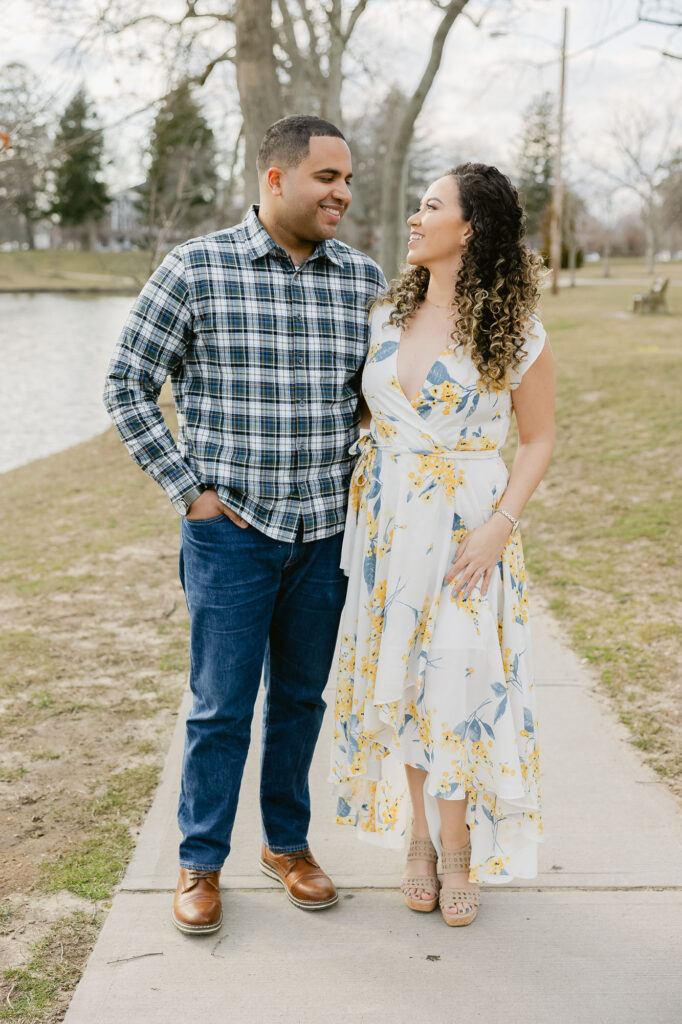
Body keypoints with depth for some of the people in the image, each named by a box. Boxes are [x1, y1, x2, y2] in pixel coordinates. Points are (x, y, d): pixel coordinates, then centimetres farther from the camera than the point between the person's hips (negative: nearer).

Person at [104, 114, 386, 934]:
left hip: (328, 529, 3)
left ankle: (287, 841, 33)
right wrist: (189, 490, -6)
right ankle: (201, 862, 22)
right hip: (231, 527, -3)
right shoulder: (194, 269, -6)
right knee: (221, 706, 3)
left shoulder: (364, 279, 4)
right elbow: (127, 386, -2)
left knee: (302, 697, 15)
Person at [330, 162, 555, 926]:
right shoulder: (384, 318, 7)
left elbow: (539, 439, -2)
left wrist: (498, 526, -14)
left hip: (466, 533, -4)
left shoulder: (516, 335, -6)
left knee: (461, 683, -4)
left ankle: (458, 850, 15)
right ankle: (420, 840, 24)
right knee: (401, 683, 8)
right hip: (386, 526, 4)